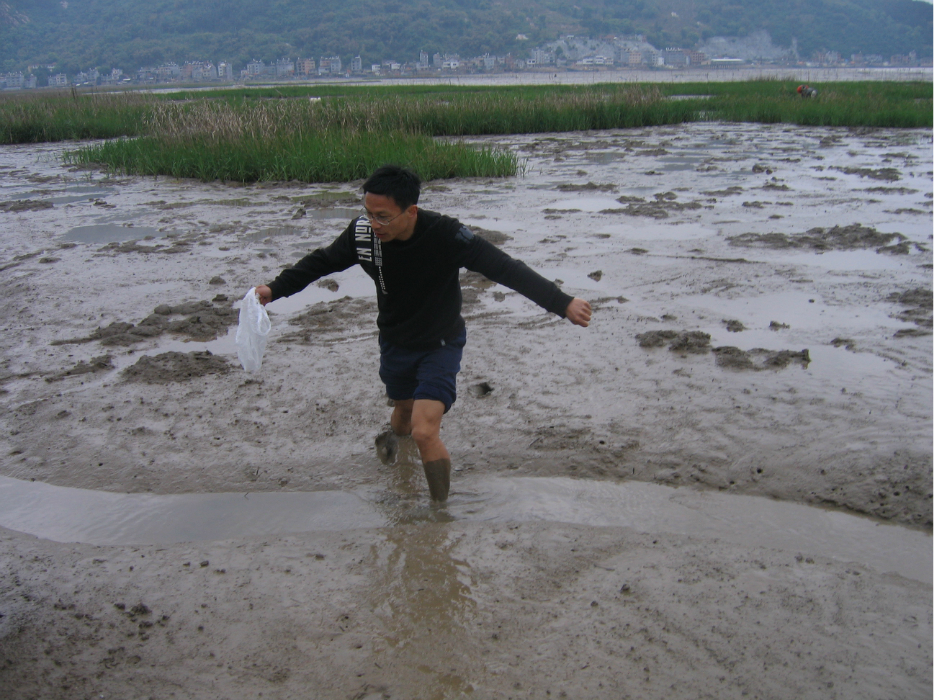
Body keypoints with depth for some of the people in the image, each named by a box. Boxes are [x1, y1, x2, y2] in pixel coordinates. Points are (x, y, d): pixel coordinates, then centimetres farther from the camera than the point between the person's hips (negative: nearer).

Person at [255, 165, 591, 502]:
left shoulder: (446, 235, -32)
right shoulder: (362, 233, -20)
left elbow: (506, 268, -34)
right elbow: (321, 262, -1)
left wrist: (563, 303, -41)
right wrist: (275, 289, 0)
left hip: (441, 345, -4)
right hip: (394, 343, 4)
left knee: (424, 431, -19)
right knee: (404, 409, 26)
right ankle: (394, 432, 66)